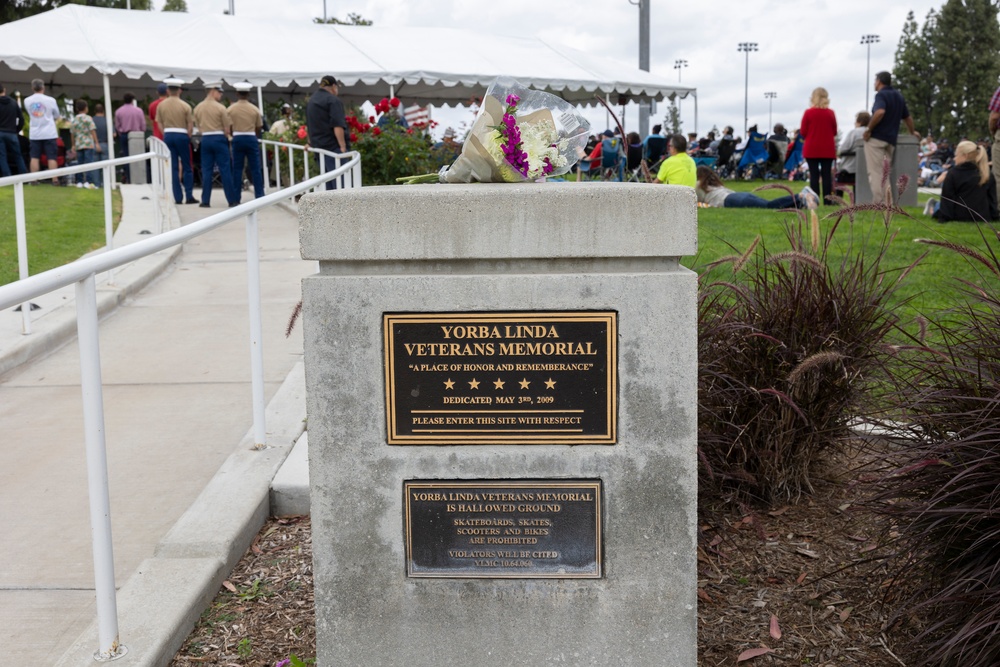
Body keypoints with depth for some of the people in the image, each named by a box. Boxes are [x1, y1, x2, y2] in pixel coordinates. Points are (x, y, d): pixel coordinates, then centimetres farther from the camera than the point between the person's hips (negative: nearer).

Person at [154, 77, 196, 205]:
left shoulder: (161, 105, 2)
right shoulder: (185, 106, -4)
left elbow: (160, 124, 4)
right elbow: (190, 125, -5)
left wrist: (167, 135, 11)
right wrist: (187, 137, 7)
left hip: (168, 135, 2)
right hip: (182, 135, -2)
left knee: (173, 167, 4)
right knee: (186, 167, 5)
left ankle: (178, 197, 3)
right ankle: (189, 196, 1)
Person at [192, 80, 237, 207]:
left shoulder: (198, 108, 6)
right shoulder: (220, 107, -8)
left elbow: (198, 126, 10)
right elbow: (227, 128, -7)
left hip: (205, 139, 4)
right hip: (219, 139, -4)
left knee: (206, 170, 6)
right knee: (225, 170, 0)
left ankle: (205, 201, 4)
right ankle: (232, 200, 2)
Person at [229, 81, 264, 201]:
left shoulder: (231, 109, -2)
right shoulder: (254, 109, -1)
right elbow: (259, 128, 4)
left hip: (237, 139, 0)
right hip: (251, 138, 0)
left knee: (237, 169, 5)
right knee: (255, 168, 3)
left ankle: (236, 198, 5)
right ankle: (259, 195, 2)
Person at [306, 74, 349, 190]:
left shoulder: (311, 100, 17)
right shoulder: (333, 100, -9)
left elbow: (308, 126, 27)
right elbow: (338, 126, -19)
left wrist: (311, 142, 37)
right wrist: (343, 146, -19)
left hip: (318, 145, 8)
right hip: (334, 146, -8)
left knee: (327, 180, 13)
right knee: (339, 181, -7)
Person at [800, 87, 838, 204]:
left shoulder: (808, 112, -7)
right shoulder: (831, 113, -1)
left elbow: (803, 132, -3)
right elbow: (834, 132, 5)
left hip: (811, 149, -1)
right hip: (827, 149, 1)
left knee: (814, 175, 1)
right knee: (827, 174, 4)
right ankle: (827, 199, 1)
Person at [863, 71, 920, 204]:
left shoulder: (881, 95, -7)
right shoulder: (898, 96, 17)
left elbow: (880, 112, -27)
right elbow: (907, 117, 27)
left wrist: (869, 129, -17)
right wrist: (912, 132, 43)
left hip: (876, 138, -8)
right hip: (891, 140, 8)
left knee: (875, 172, -8)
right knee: (885, 173, 13)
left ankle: (878, 204, -13)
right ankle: (887, 202, 9)